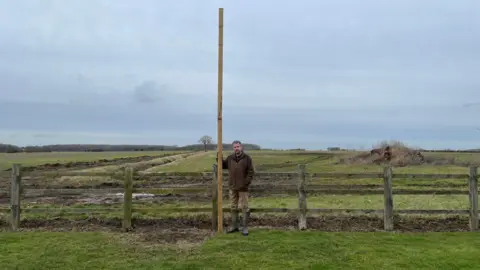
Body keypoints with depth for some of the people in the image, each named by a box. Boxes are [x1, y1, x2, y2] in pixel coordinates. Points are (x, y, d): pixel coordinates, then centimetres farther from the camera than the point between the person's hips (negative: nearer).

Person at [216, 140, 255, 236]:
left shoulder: (247, 158, -7)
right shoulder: (230, 158, 4)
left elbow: (251, 172, -8)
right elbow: (223, 165, 19)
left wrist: (245, 183, -15)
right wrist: (219, 158, 2)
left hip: (243, 188, -4)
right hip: (232, 187, 5)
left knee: (245, 208, 1)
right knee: (233, 207, 11)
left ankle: (245, 228, 9)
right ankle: (234, 226, 22)